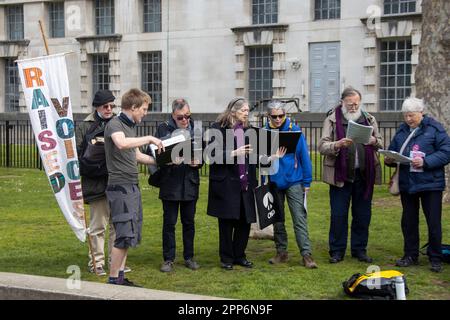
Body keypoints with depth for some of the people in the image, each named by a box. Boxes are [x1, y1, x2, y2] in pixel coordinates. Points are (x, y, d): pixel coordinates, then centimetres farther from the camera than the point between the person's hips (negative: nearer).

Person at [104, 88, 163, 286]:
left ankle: (120, 277, 17)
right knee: (125, 235, -10)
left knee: (131, 234, 11)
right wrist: (149, 139, -23)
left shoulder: (131, 126, 18)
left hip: (132, 186, 10)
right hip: (120, 186, -10)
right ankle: (113, 279, -2)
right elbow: (122, 143, -33)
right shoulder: (115, 124, -11)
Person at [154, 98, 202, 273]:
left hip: (190, 183, 3)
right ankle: (168, 259, 12)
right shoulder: (163, 129, -2)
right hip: (170, 183, -3)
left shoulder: (196, 129, 8)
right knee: (169, 222, 3)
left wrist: (198, 162, -8)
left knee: (189, 222, 11)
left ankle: (189, 257, 22)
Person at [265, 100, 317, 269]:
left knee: (300, 219, -4)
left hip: (294, 181, -3)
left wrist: (307, 182, -4)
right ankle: (281, 253, 23)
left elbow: (304, 156, -3)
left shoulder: (294, 130, -6)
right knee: (277, 220, 12)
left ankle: (306, 254, -2)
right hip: (273, 182, 3)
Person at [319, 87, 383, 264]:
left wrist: (374, 141, -9)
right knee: (338, 215, 1)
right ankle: (337, 251, 13)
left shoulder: (369, 119, 11)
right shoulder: (332, 120, 1)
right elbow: (322, 146, -5)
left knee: (363, 215, 9)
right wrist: (338, 144, -24)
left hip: (364, 175, 3)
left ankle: (359, 249, 22)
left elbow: (381, 143, 15)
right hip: (340, 175, -3)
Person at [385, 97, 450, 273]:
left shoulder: (435, 129, -7)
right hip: (407, 184, 5)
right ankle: (410, 255, 24)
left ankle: (435, 258, 15)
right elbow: (392, 151, 15)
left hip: (430, 184, -5)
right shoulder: (401, 131, 10)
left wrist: (425, 162, -23)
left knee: (434, 223, 2)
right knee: (408, 221, 12)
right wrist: (389, 160, -8)